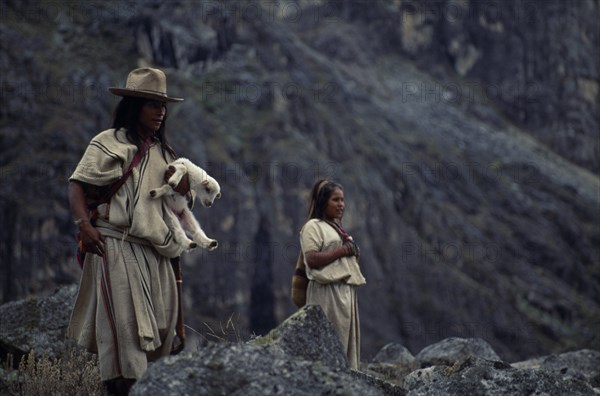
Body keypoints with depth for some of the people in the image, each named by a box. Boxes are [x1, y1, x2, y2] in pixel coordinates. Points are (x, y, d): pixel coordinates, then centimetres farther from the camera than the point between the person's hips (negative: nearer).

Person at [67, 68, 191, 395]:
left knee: (161, 324, 6)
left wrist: (184, 189, 2)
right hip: (117, 245, -7)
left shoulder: (162, 152, 20)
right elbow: (77, 185, -6)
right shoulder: (108, 144, 0)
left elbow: (180, 201, 25)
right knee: (124, 320, -11)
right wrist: (83, 224, -21)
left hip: (155, 251, 7)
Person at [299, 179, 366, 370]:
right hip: (328, 291, -9)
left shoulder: (337, 228, 23)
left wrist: (353, 254, 10)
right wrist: (341, 251, -15)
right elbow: (311, 259, -16)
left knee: (348, 339, 6)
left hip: (346, 291, 9)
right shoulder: (313, 227, -4)